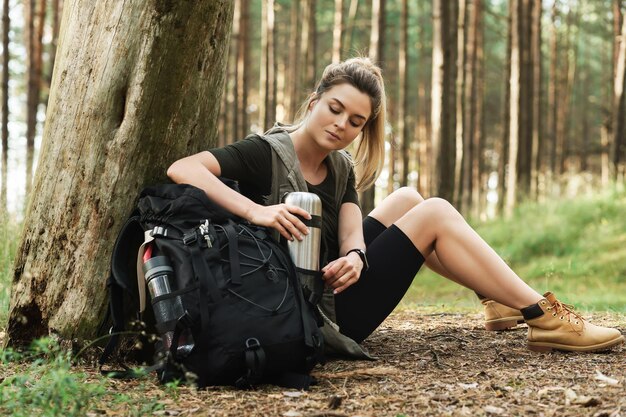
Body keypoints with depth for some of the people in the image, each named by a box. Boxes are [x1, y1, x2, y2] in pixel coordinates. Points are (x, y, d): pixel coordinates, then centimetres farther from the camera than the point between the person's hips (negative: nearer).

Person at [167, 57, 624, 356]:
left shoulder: (340, 168, 8)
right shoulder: (267, 153, -14)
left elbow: (351, 232, -6)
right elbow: (181, 169, -28)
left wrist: (352, 257, -31)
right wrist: (256, 210, -40)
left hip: (328, 283, 8)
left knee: (406, 199, 15)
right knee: (434, 213, -8)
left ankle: (502, 301, 13)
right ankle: (545, 319, -7)